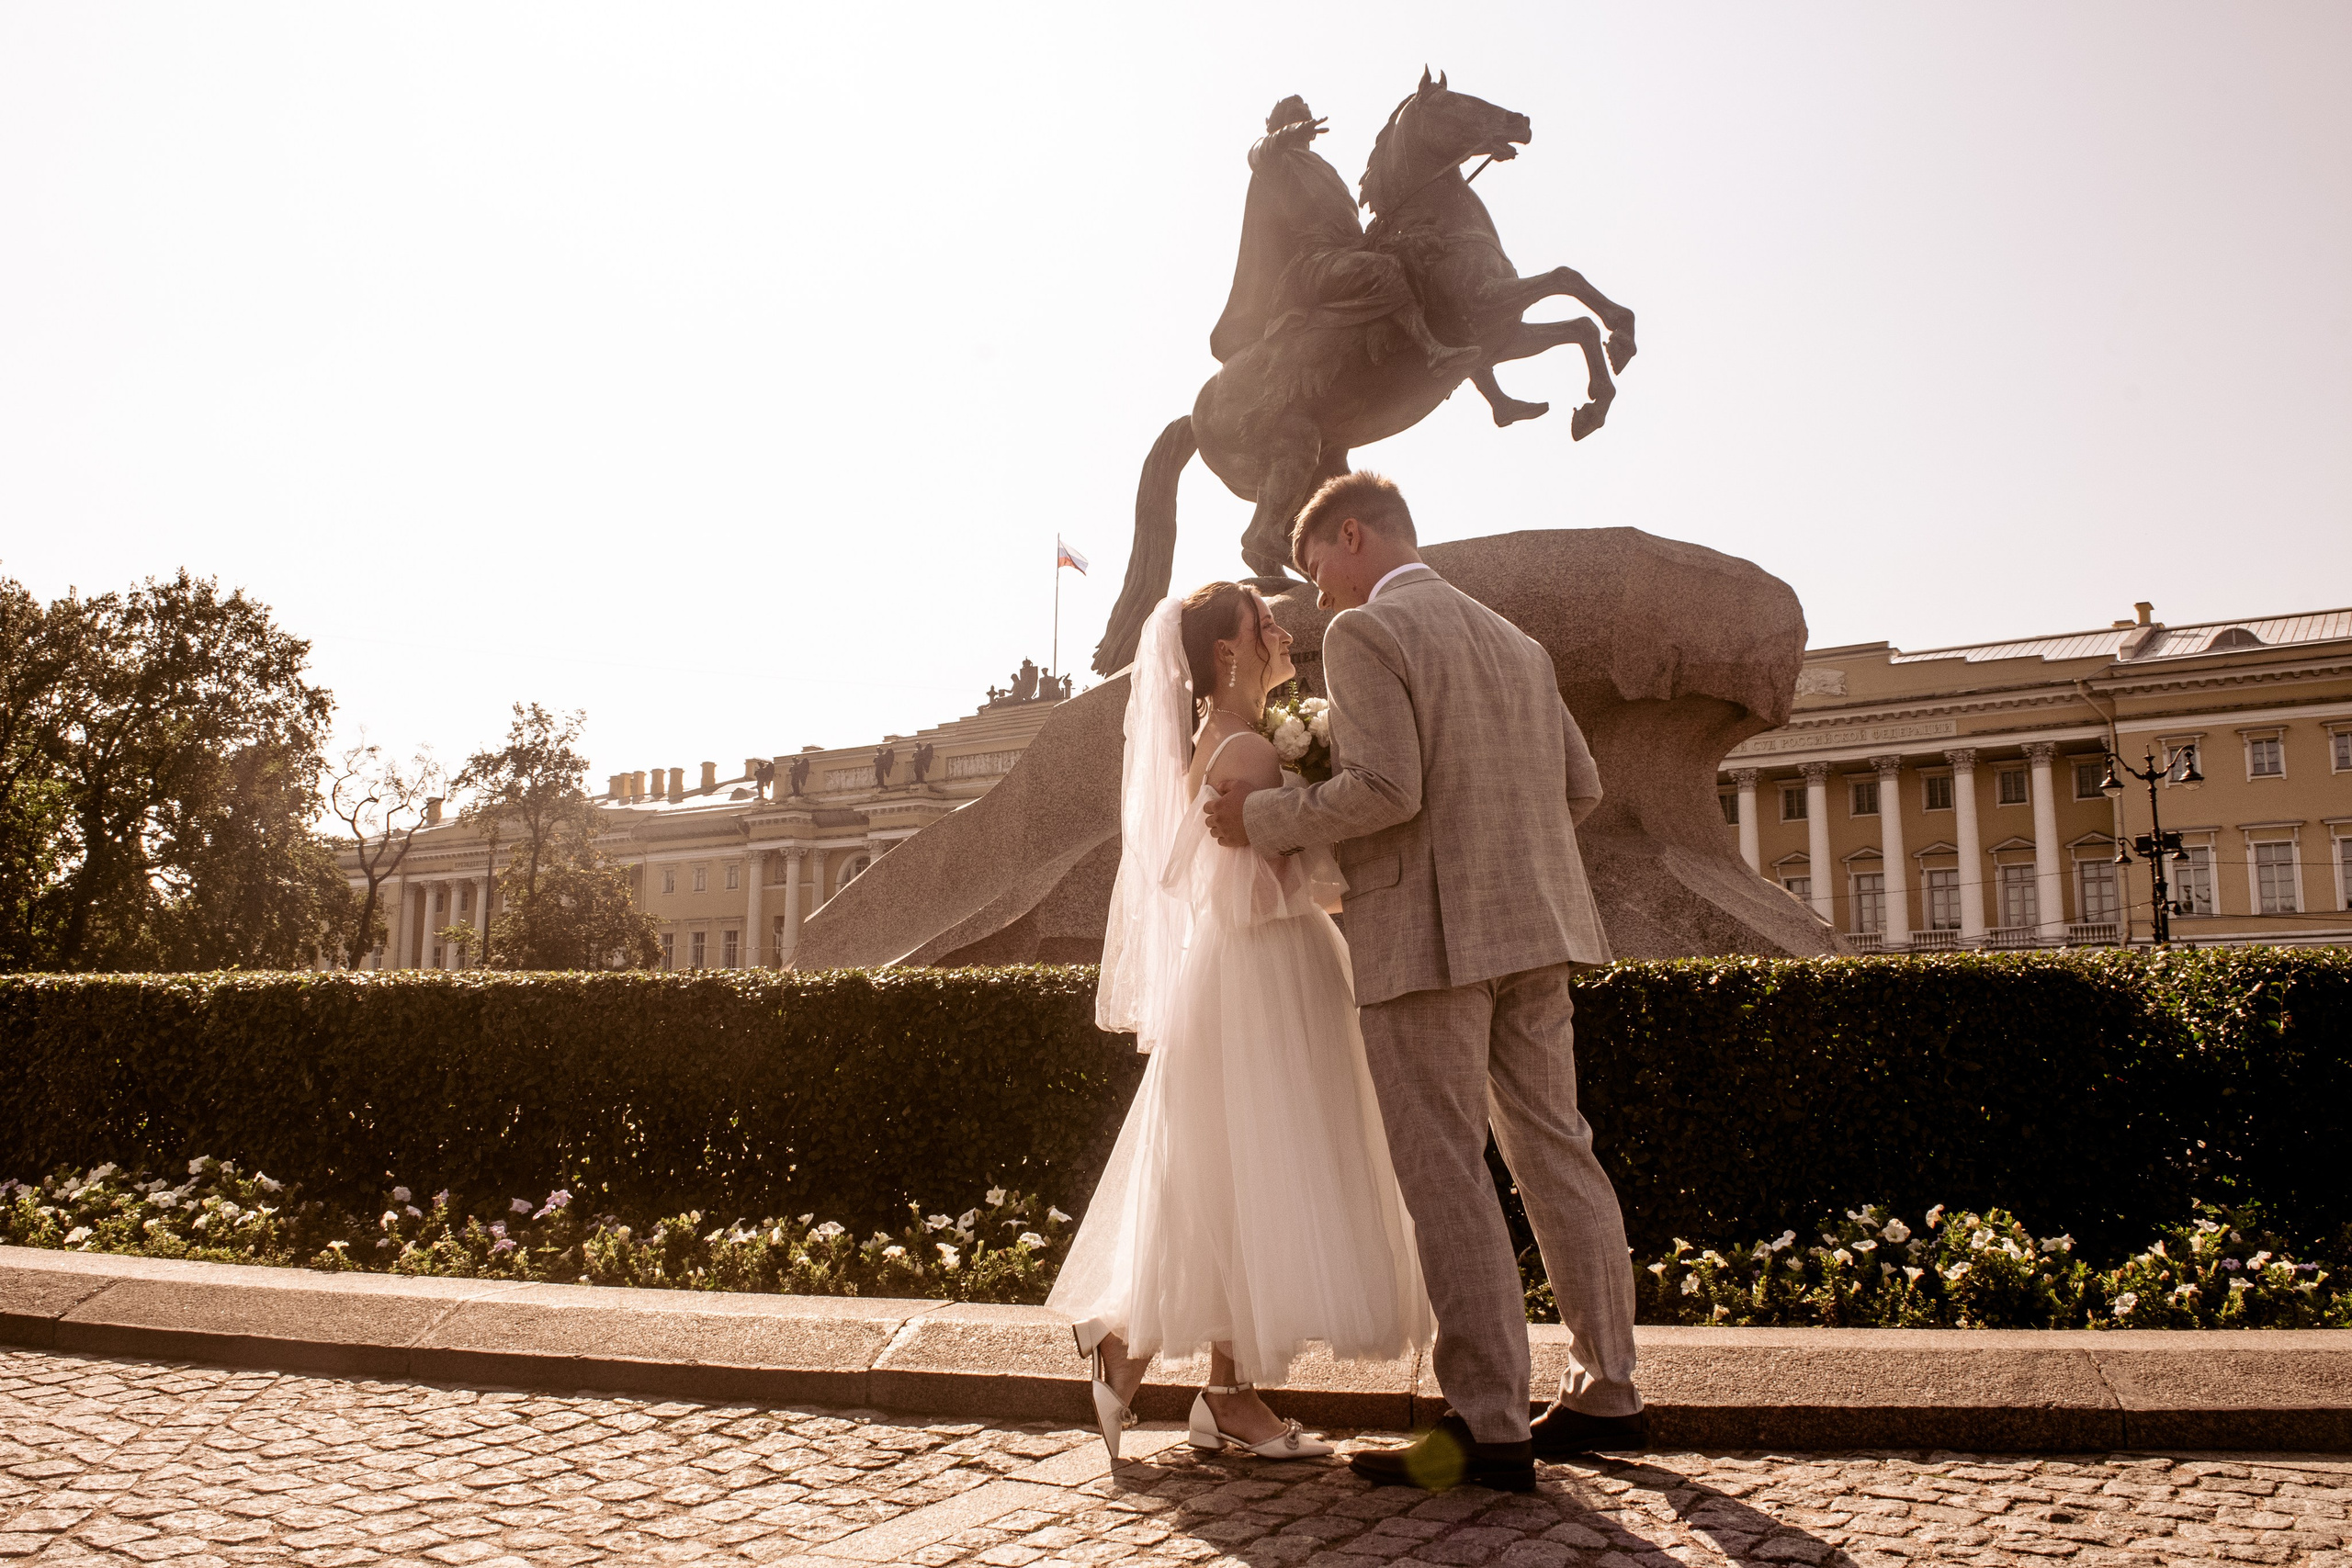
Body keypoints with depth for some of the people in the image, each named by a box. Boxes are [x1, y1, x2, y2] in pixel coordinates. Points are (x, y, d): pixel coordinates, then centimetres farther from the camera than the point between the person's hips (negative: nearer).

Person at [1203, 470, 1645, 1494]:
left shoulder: (1365, 631, -6)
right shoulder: (1515, 642, 18)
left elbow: (1384, 788, -19)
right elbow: (1580, 787, 15)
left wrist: (1265, 816, -7)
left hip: (1425, 932, -8)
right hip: (1533, 925, 8)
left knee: (1445, 1175, -4)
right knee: (1554, 1153, 13)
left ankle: (1488, 1428, -1)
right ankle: (1607, 1394, 21)